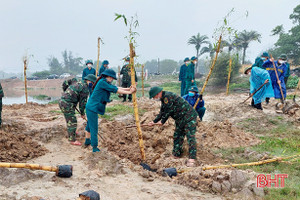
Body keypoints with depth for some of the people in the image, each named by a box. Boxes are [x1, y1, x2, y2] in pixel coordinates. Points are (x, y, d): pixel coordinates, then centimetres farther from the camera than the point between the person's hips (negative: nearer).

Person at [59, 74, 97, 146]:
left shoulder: (78, 82, 17)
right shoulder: (85, 89, -12)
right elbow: (82, 102, -8)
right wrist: (82, 114, 6)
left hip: (62, 101, 10)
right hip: (67, 105, -10)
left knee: (70, 119, 28)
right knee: (72, 121, 0)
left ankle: (71, 132, 48)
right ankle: (72, 140, 7)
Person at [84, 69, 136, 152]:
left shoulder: (106, 83, 10)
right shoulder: (102, 82, -18)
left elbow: (117, 88, 2)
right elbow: (114, 90, -20)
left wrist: (128, 89, -10)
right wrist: (128, 92, -19)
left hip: (91, 108, 10)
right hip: (92, 108, -10)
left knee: (90, 125, 26)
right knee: (94, 128, -3)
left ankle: (87, 141, 45)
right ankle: (95, 148, 4)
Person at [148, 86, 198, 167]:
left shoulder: (168, 96, -19)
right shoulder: (164, 99, 14)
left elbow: (168, 111, -17)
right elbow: (162, 112, 25)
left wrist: (162, 121, -2)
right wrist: (154, 121, 26)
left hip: (189, 117, -11)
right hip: (180, 120, 11)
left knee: (190, 137, -11)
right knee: (177, 137, 14)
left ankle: (192, 159, -13)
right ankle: (176, 154, 25)